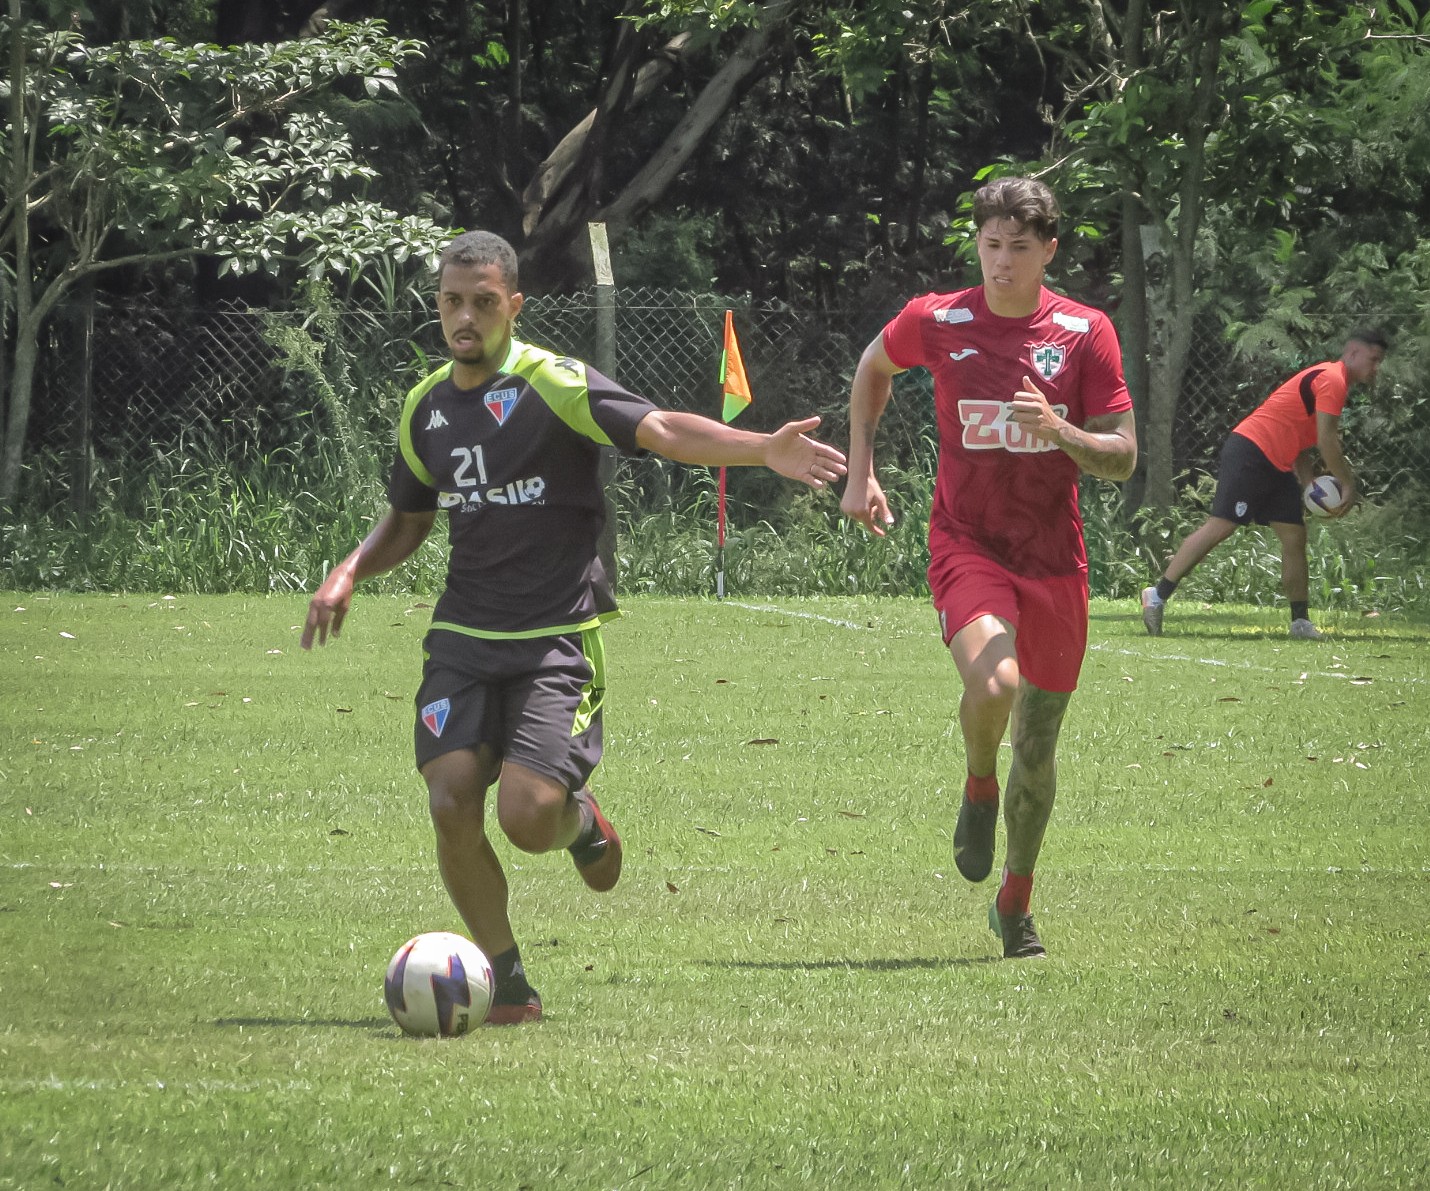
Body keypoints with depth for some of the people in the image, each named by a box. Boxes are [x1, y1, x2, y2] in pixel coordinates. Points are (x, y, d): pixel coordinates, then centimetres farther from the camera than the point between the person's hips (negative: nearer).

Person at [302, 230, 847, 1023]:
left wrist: (763, 449, -38)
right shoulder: (426, 408, 10)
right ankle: (508, 985, 5)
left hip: (556, 640, -5)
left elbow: (662, 430, -22)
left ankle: (580, 820, 23)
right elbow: (407, 520, 26)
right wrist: (349, 573, 8)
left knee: (526, 816, -17)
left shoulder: (555, 385, -9)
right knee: (451, 805, -12)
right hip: (463, 637, 5)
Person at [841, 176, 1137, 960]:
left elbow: (1122, 458, -2)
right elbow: (873, 367, 19)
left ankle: (1016, 901, 29)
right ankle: (978, 788, 4)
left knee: (1038, 742, 8)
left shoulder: (1085, 334, -4)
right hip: (966, 542, -2)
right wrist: (859, 474, 12)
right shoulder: (935, 322, -3)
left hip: (1053, 557, 2)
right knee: (992, 682, -30)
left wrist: (1059, 430, -22)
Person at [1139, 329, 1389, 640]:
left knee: (1295, 538, 6)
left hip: (1277, 466, 11)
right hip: (1251, 452, -11)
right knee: (1221, 526, -14)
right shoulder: (1332, 380, -11)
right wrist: (1348, 485, -8)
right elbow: (1326, 441, -17)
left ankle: (1301, 621, 7)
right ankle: (1158, 595, -12)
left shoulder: (1331, 382, 22)